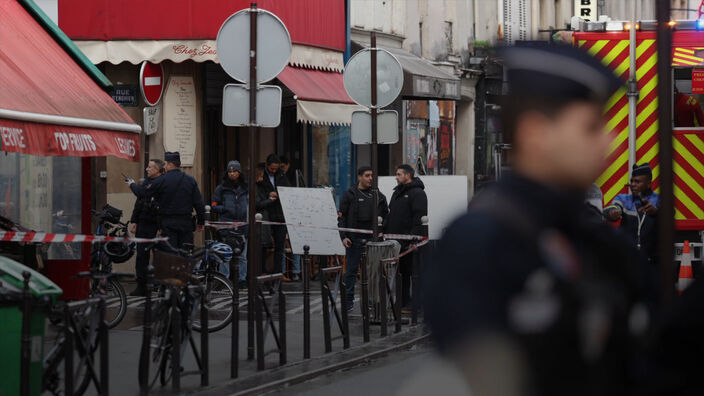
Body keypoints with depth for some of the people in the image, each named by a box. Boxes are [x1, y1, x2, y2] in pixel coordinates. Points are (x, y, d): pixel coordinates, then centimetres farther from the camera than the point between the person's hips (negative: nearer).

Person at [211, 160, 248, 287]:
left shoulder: (246, 188, 14)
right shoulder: (221, 188, 7)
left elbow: (250, 205, 20)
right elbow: (214, 206, 6)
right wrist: (226, 209, -10)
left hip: (243, 226, 2)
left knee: (242, 256, 3)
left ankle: (242, 280, 10)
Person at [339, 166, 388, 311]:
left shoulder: (378, 196, 12)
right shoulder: (350, 195, 3)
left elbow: (386, 216, 17)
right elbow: (341, 217, 1)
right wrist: (344, 236, -8)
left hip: (372, 239, 3)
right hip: (354, 239, -3)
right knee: (352, 270, 0)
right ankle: (348, 300, 7)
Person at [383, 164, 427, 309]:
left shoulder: (417, 193, -9)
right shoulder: (397, 192, 20)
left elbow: (419, 218, -17)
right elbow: (390, 214, 26)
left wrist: (414, 238, -23)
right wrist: (385, 232, 17)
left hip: (410, 242, -9)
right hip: (395, 241, 9)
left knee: (410, 272, -5)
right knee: (401, 272, 11)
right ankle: (403, 301, 16)